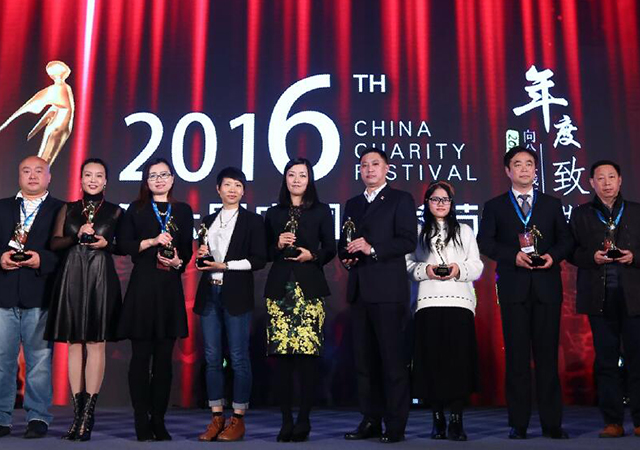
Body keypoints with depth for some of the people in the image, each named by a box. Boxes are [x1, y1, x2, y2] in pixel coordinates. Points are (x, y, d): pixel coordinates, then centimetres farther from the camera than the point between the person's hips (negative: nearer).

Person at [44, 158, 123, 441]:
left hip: (100, 279, -2)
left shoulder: (115, 212, 8)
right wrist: (76, 236, -9)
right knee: (74, 343, 2)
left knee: (96, 343, -5)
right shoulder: (67, 209, 13)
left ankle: (87, 415, -3)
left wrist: (106, 243, -8)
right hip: (72, 278, 2)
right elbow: (54, 243, 7)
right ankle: (78, 413, 8)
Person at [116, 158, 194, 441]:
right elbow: (123, 244, -1)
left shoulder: (183, 211, 12)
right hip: (142, 286, -1)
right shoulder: (136, 209, 8)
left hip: (170, 287, 2)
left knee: (164, 357, 4)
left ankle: (158, 420, 11)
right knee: (141, 356, -1)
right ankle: (141, 421, 6)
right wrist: (152, 241, -13)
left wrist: (178, 262, -10)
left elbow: (188, 250, 10)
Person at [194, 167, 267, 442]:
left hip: (236, 295, -4)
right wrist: (202, 256, 2)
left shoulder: (252, 221, 4)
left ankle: (238, 419, 6)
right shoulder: (208, 221, 18)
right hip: (209, 294, 5)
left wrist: (225, 265, -11)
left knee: (239, 358, -3)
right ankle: (217, 417, 14)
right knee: (212, 357, 5)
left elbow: (259, 260, -5)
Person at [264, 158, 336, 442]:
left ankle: (304, 419, 3)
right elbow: (265, 253, 14)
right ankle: (286, 420, 6)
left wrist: (312, 255, -11)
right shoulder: (273, 214, 16)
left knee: (307, 352, -8)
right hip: (279, 288, 2)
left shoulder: (321, 211, 10)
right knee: (281, 353, -3)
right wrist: (278, 245, -6)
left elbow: (330, 250, 7)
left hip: (310, 288, -2)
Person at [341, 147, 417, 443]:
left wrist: (372, 249, -17)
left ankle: (395, 425, 3)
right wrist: (346, 256, 3)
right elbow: (345, 242, 24)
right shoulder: (352, 204, 21)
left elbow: (408, 241, -8)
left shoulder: (400, 199, 3)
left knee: (393, 358, -4)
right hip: (359, 290, 6)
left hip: (388, 289, -6)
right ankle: (371, 420, 17)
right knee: (364, 359, 8)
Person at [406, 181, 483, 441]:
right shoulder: (417, 232, 13)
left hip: (459, 302, 0)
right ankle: (438, 420, 11)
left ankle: (456, 421, 2)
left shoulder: (465, 231, 16)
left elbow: (477, 266, 10)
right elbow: (407, 265, 6)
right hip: (428, 303, 0)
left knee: (459, 359, -6)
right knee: (432, 360, -1)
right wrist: (425, 270, -11)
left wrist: (459, 270, -9)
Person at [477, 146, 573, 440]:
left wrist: (553, 256, -10)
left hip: (547, 286, 1)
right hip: (513, 287, -1)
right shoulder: (494, 206, 10)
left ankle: (551, 423, 10)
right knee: (517, 357, 2)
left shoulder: (552, 204, 15)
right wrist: (514, 255, -14)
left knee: (547, 355, 3)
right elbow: (485, 242, 0)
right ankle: (518, 424, 8)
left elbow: (566, 239, 10)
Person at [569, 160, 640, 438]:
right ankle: (613, 422, 10)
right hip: (599, 297, 0)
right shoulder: (581, 214, 10)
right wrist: (592, 257, -12)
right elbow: (571, 251, 5)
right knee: (606, 360, 4)